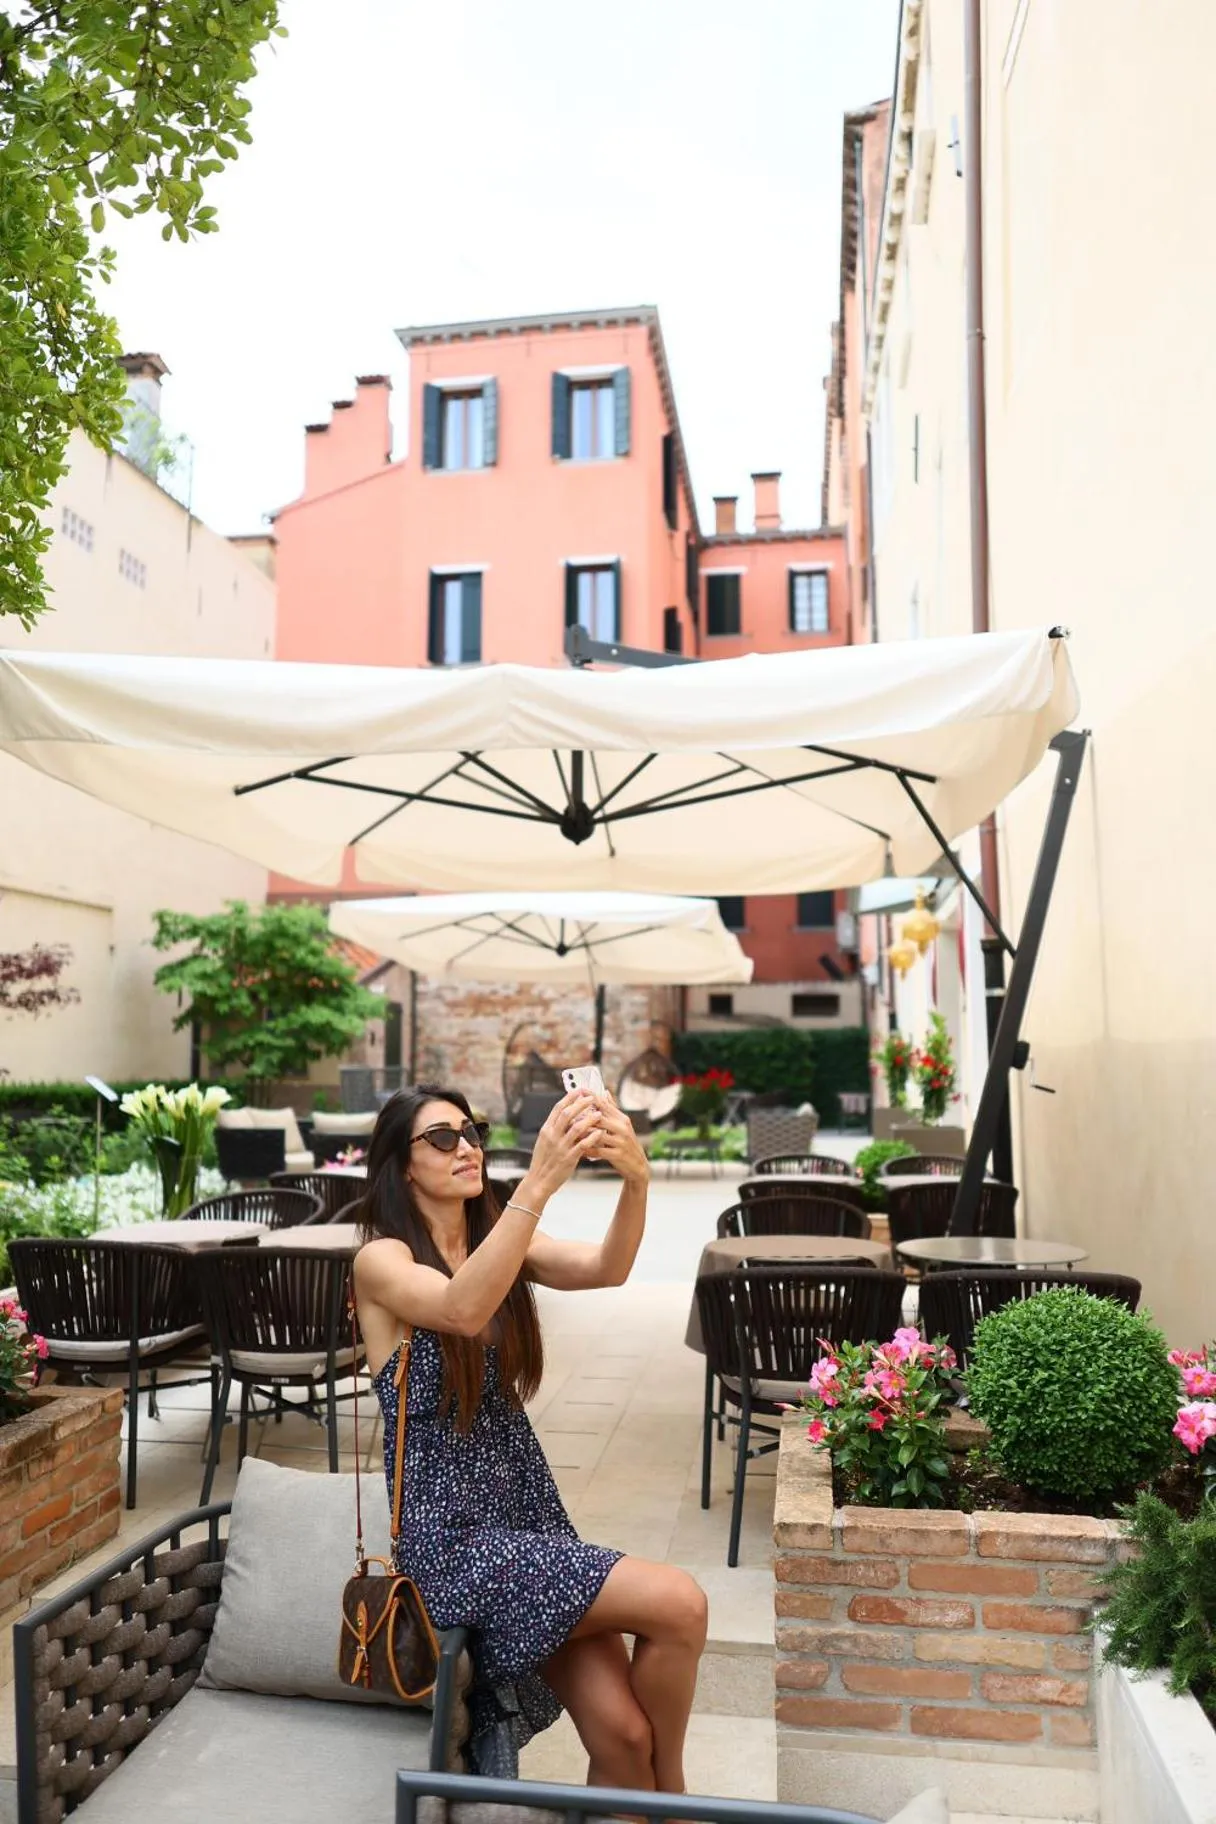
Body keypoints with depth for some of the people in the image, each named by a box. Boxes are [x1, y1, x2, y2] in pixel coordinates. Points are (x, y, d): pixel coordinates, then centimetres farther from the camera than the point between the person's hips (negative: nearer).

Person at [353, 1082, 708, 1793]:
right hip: (452, 1537, -5)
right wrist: (541, 1180, -43)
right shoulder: (381, 1261, -11)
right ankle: (670, 1790, 10)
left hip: (530, 1508, 5)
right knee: (679, 1604, -14)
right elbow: (463, 1310, -33)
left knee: (623, 1731, -9)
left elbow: (607, 1268, -15)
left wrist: (637, 1177, -35)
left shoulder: (500, 1241, 5)